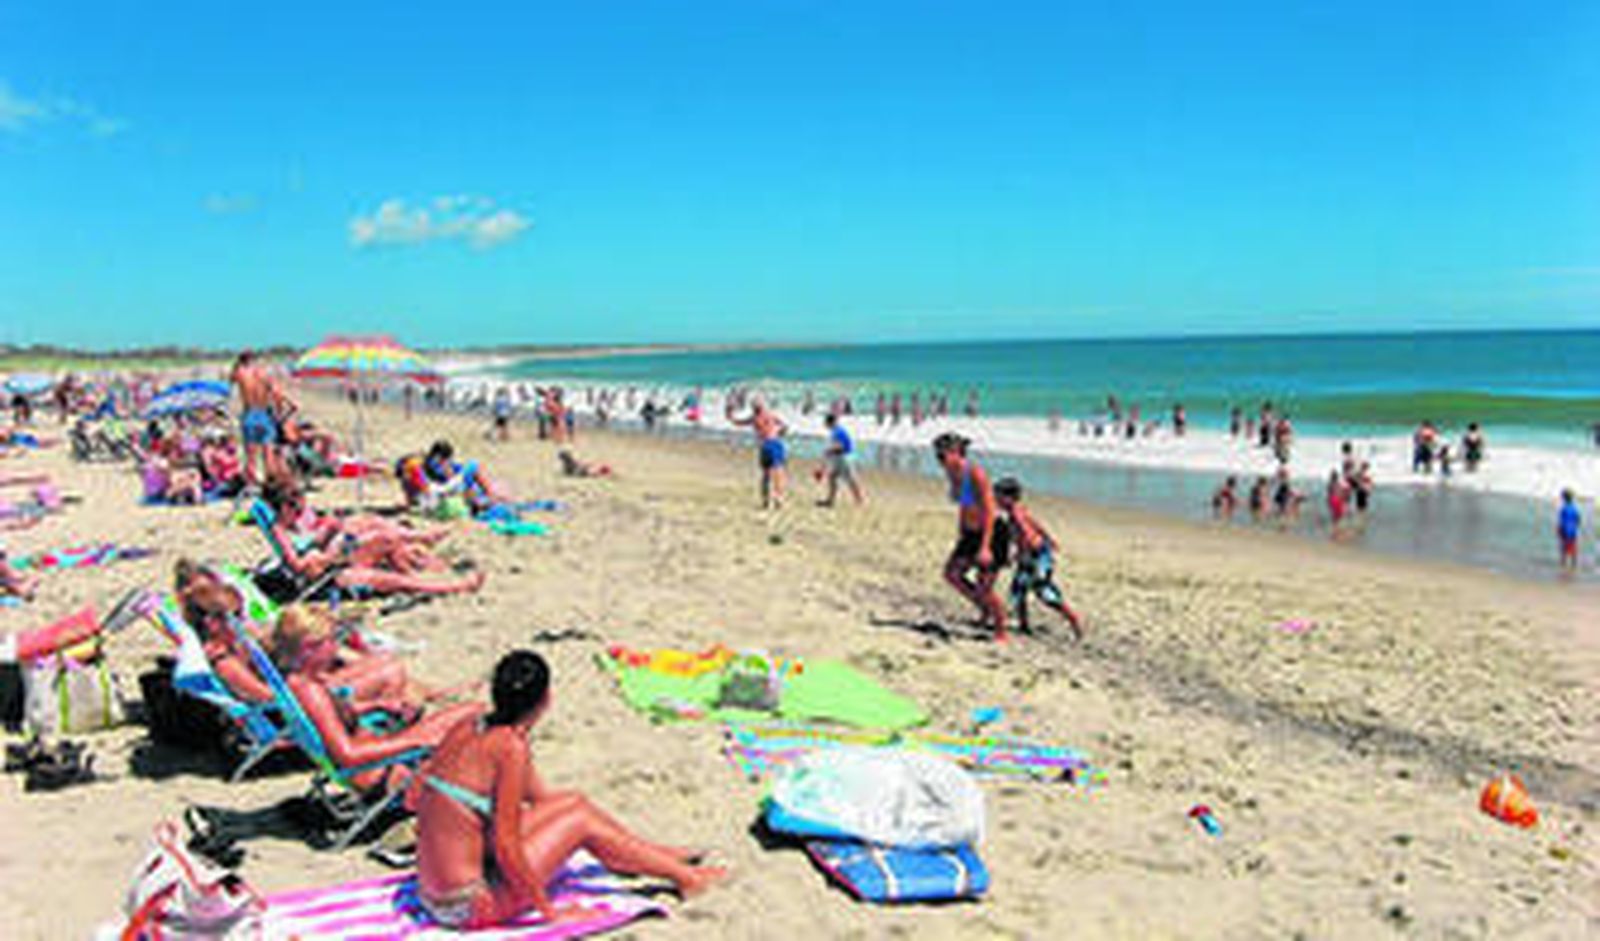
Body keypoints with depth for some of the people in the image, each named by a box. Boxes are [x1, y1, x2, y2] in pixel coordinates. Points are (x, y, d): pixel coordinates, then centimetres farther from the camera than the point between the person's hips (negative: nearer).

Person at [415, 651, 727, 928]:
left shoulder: (467, 729, 2)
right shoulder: (511, 747, -21)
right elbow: (505, 847, -20)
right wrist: (550, 911, -9)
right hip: (468, 907, -8)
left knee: (573, 802, 13)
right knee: (580, 819, 3)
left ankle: (657, 855, 33)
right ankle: (683, 877, 18)